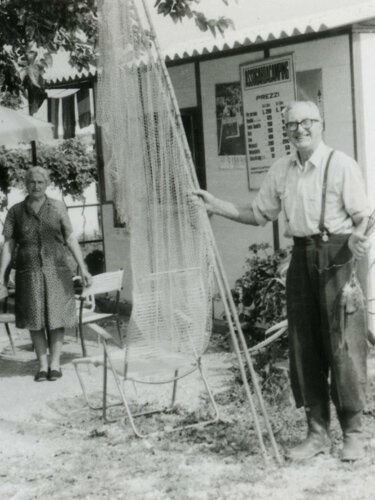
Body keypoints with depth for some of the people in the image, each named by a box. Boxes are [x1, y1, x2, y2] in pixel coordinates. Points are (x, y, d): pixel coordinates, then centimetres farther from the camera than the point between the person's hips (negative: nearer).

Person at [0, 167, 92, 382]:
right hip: (29, 272, 1)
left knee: (56, 317, 0)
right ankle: (43, 365, 11)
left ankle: (55, 363, 8)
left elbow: (71, 238, 1)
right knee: (34, 319, 3)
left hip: (56, 270, -1)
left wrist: (82, 268, -5)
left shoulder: (57, 207, 3)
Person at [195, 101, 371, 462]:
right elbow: (258, 214, 19)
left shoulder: (340, 164, -7)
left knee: (342, 344, -3)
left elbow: (362, 215, -9)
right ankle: (317, 432, 18)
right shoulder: (280, 171, 11)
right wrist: (215, 205, 9)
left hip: (337, 255, -6)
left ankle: (352, 433, 10)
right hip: (302, 256, 6)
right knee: (303, 347, 7)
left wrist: (359, 236, -31)